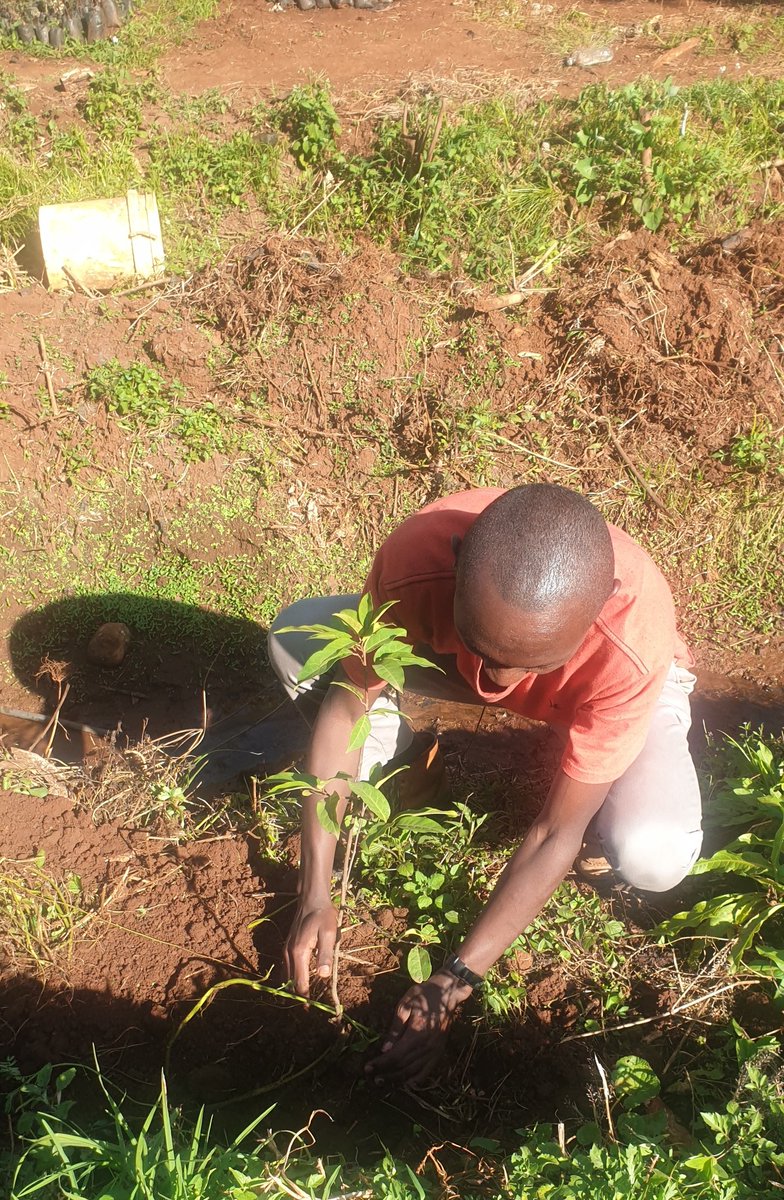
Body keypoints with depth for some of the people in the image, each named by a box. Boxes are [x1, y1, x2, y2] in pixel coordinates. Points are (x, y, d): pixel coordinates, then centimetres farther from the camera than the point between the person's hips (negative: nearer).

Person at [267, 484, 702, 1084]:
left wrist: (454, 983, -31)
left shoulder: (633, 647, -42)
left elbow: (558, 835, -32)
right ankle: (387, 737, 10)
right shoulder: (417, 556, -38)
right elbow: (345, 704, -24)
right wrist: (315, 894, -25)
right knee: (295, 637, -18)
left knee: (656, 856, -32)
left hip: (601, 693, -2)